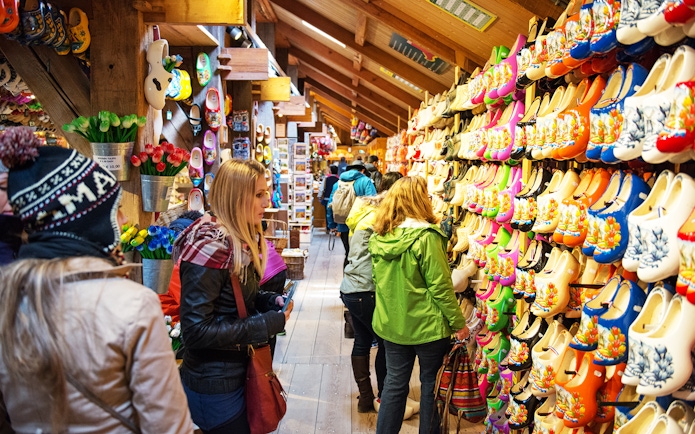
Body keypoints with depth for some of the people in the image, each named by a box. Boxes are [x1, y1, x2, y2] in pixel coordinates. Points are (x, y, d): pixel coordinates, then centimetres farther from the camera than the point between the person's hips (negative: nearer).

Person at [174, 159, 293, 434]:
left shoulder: (241, 240, 3)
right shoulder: (209, 248, -25)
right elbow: (196, 331, -27)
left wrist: (272, 301, -1)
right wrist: (268, 324, -23)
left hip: (238, 372, 9)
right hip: (214, 385, -9)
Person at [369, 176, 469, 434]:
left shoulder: (379, 237, -1)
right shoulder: (425, 237, -20)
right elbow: (441, 287, -17)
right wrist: (458, 323, -7)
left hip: (391, 324, 5)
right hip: (426, 326, -5)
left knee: (395, 382, 16)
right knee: (431, 384, 13)